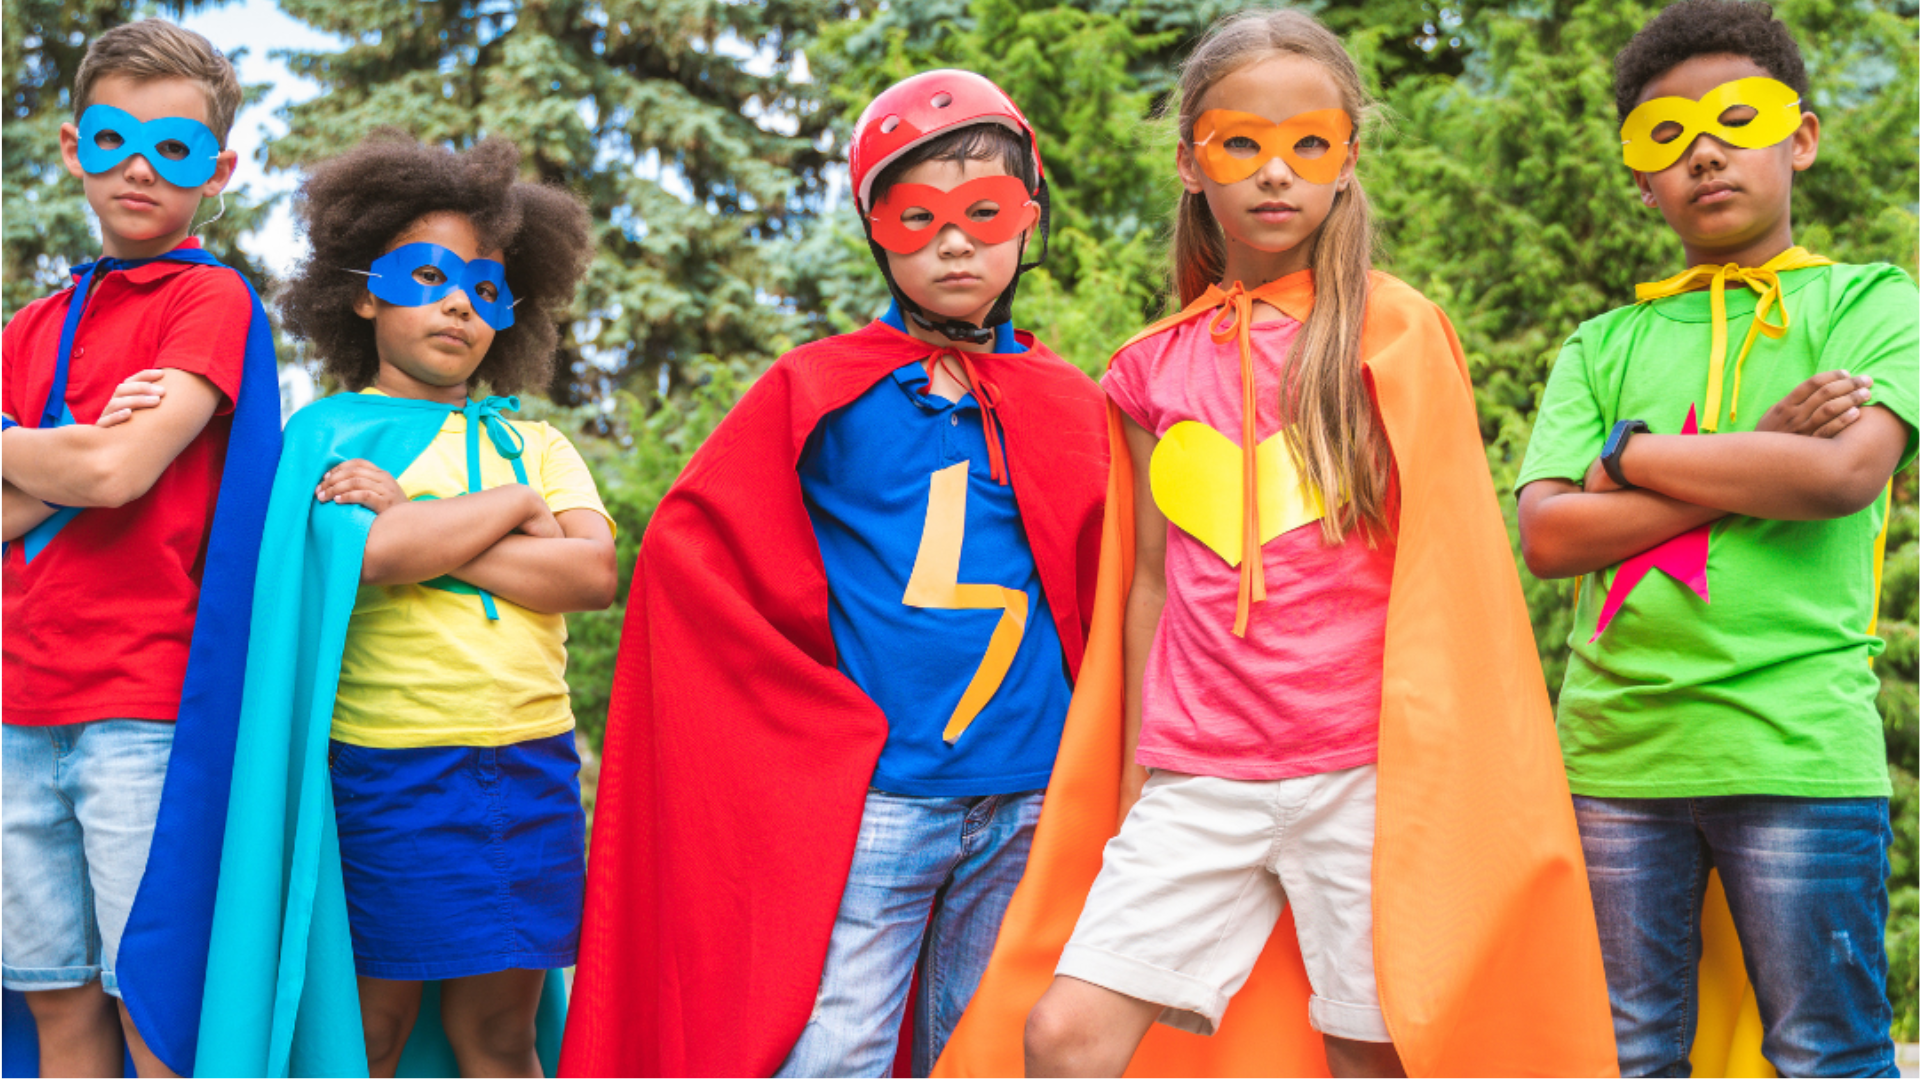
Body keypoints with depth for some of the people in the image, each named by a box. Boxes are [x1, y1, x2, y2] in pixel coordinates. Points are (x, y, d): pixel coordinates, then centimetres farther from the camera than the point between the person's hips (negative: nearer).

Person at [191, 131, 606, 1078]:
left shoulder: (536, 443, 15)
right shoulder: (332, 429, 4)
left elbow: (592, 572, -2)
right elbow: (366, 554, -16)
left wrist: (419, 530, -7)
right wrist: (512, 506, -3)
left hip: (529, 767, 4)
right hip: (385, 769, -3)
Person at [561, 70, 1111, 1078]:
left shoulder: (1068, 407, 10)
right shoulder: (821, 390, 1)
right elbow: (688, 544, 0)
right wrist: (820, 714, -3)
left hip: (1028, 804, 4)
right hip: (873, 798, -3)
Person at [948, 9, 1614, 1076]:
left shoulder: (1394, 330, 2)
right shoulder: (1154, 367, 12)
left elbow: (1446, 562, 2)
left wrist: (1431, 770, -2)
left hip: (1361, 770, -2)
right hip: (1199, 777, 3)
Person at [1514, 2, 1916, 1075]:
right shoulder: (1603, 345, 15)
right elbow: (1549, 535, 0)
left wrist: (1632, 454, -3)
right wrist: (1756, 461, -8)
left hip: (1797, 740, -3)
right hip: (1614, 746, 3)